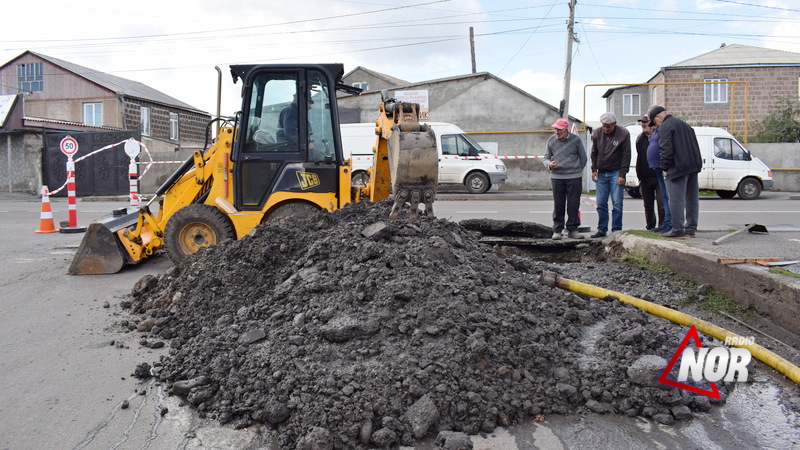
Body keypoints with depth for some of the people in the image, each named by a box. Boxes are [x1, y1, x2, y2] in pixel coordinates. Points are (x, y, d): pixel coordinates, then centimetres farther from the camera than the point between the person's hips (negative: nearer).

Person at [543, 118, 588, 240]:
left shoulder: (576, 140, 2)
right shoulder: (551, 140, 6)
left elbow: (583, 158, 12)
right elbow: (546, 158, 13)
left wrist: (576, 170, 12)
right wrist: (549, 164, -9)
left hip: (574, 178, -1)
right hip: (556, 177, 1)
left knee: (573, 204, 1)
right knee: (558, 204, 2)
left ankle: (572, 229, 11)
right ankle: (557, 230, 10)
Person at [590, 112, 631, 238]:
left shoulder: (623, 134, -6)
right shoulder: (597, 133, 4)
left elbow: (626, 155, -5)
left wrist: (622, 174, -10)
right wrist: (594, 169, 5)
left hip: (616, 173, -3)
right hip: (601, 173, 4)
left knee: (617, 203, -4)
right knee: (601, 203, 3)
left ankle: (616, 230, 2)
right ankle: (602, 230, 11)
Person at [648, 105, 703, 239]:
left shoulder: (665, 127, -7)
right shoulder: (683, 124, 22)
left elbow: (666, 149, -17)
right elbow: (695, 146, 23)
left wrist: (665, 168, -9)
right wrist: (697, 163, 22)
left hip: (678, 167, -9)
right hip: (693, 167, 9)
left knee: (676, 199, -7)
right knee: (692, 199, 12)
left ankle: (678, 230, -7)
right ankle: (691, 229, 19)